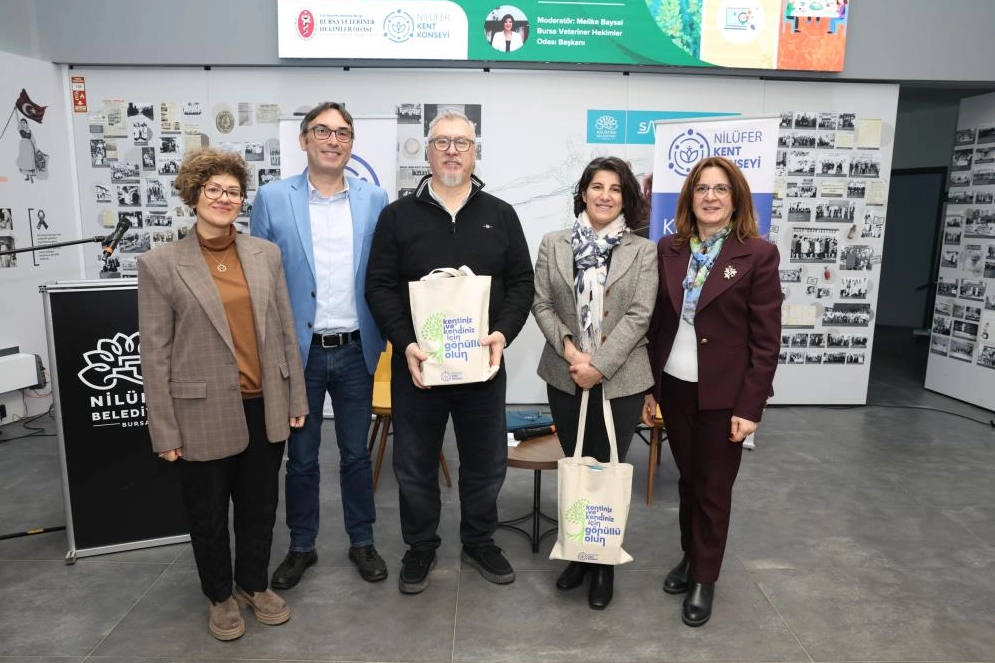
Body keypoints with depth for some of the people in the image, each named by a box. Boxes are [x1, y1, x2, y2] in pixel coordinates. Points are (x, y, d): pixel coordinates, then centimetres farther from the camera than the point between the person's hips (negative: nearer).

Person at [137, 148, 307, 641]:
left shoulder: (266, 254, 3)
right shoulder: (160, 264, -6)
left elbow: (286, 331, 6)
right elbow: (155, 354, -6)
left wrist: (296, 399, 5)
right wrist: (166, 430, -7)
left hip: (264, 407, 3)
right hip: (204, 413, -2)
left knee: (260, 506, 17)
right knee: (208, 513, 15)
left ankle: (254, 585, 39)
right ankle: (221, 596, 38)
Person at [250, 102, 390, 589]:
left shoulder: (374, 200, 1)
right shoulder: (272, 198, -3)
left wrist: (382, 337, 2)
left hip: (355, 350, 1)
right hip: (298, 350, 0)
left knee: (356, 453, 14)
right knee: (301, 457, 13)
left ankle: (362, 542, 32)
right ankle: (301, 547, 32)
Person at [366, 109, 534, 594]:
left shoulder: (501, 215, 6)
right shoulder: (398, 216, 2)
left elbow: (521, 282, 4)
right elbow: (379, 286, -2)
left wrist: (503, 333, -12)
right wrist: (405, 343, -15)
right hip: (416, 363, -1)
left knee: (486, 462, 13)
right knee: (415, 464, 11)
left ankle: (479, 542, 35)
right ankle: (420, 547, 32)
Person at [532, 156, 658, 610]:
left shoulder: (643, 251, -1)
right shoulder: (554, 244, 4)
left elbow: (639, 315, -8)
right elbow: (541, 305, 1)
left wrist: (599, 365, -16)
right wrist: (569, 349, -13)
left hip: (620, 379, -2)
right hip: (565, 377, 2)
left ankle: (604, 563, 26)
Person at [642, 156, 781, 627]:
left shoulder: (758, 254, -8)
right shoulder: (668, 249, 3)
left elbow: (766, 339, -9)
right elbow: (656, 323, 6)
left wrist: (750, 406, -12)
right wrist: (648, 386, 5)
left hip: (722, 393, -3)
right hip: (674, 387, 3)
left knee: (714, 488, 10)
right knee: (687, 480, 17)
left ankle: (705, 578, 28)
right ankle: (690, 557, 37)